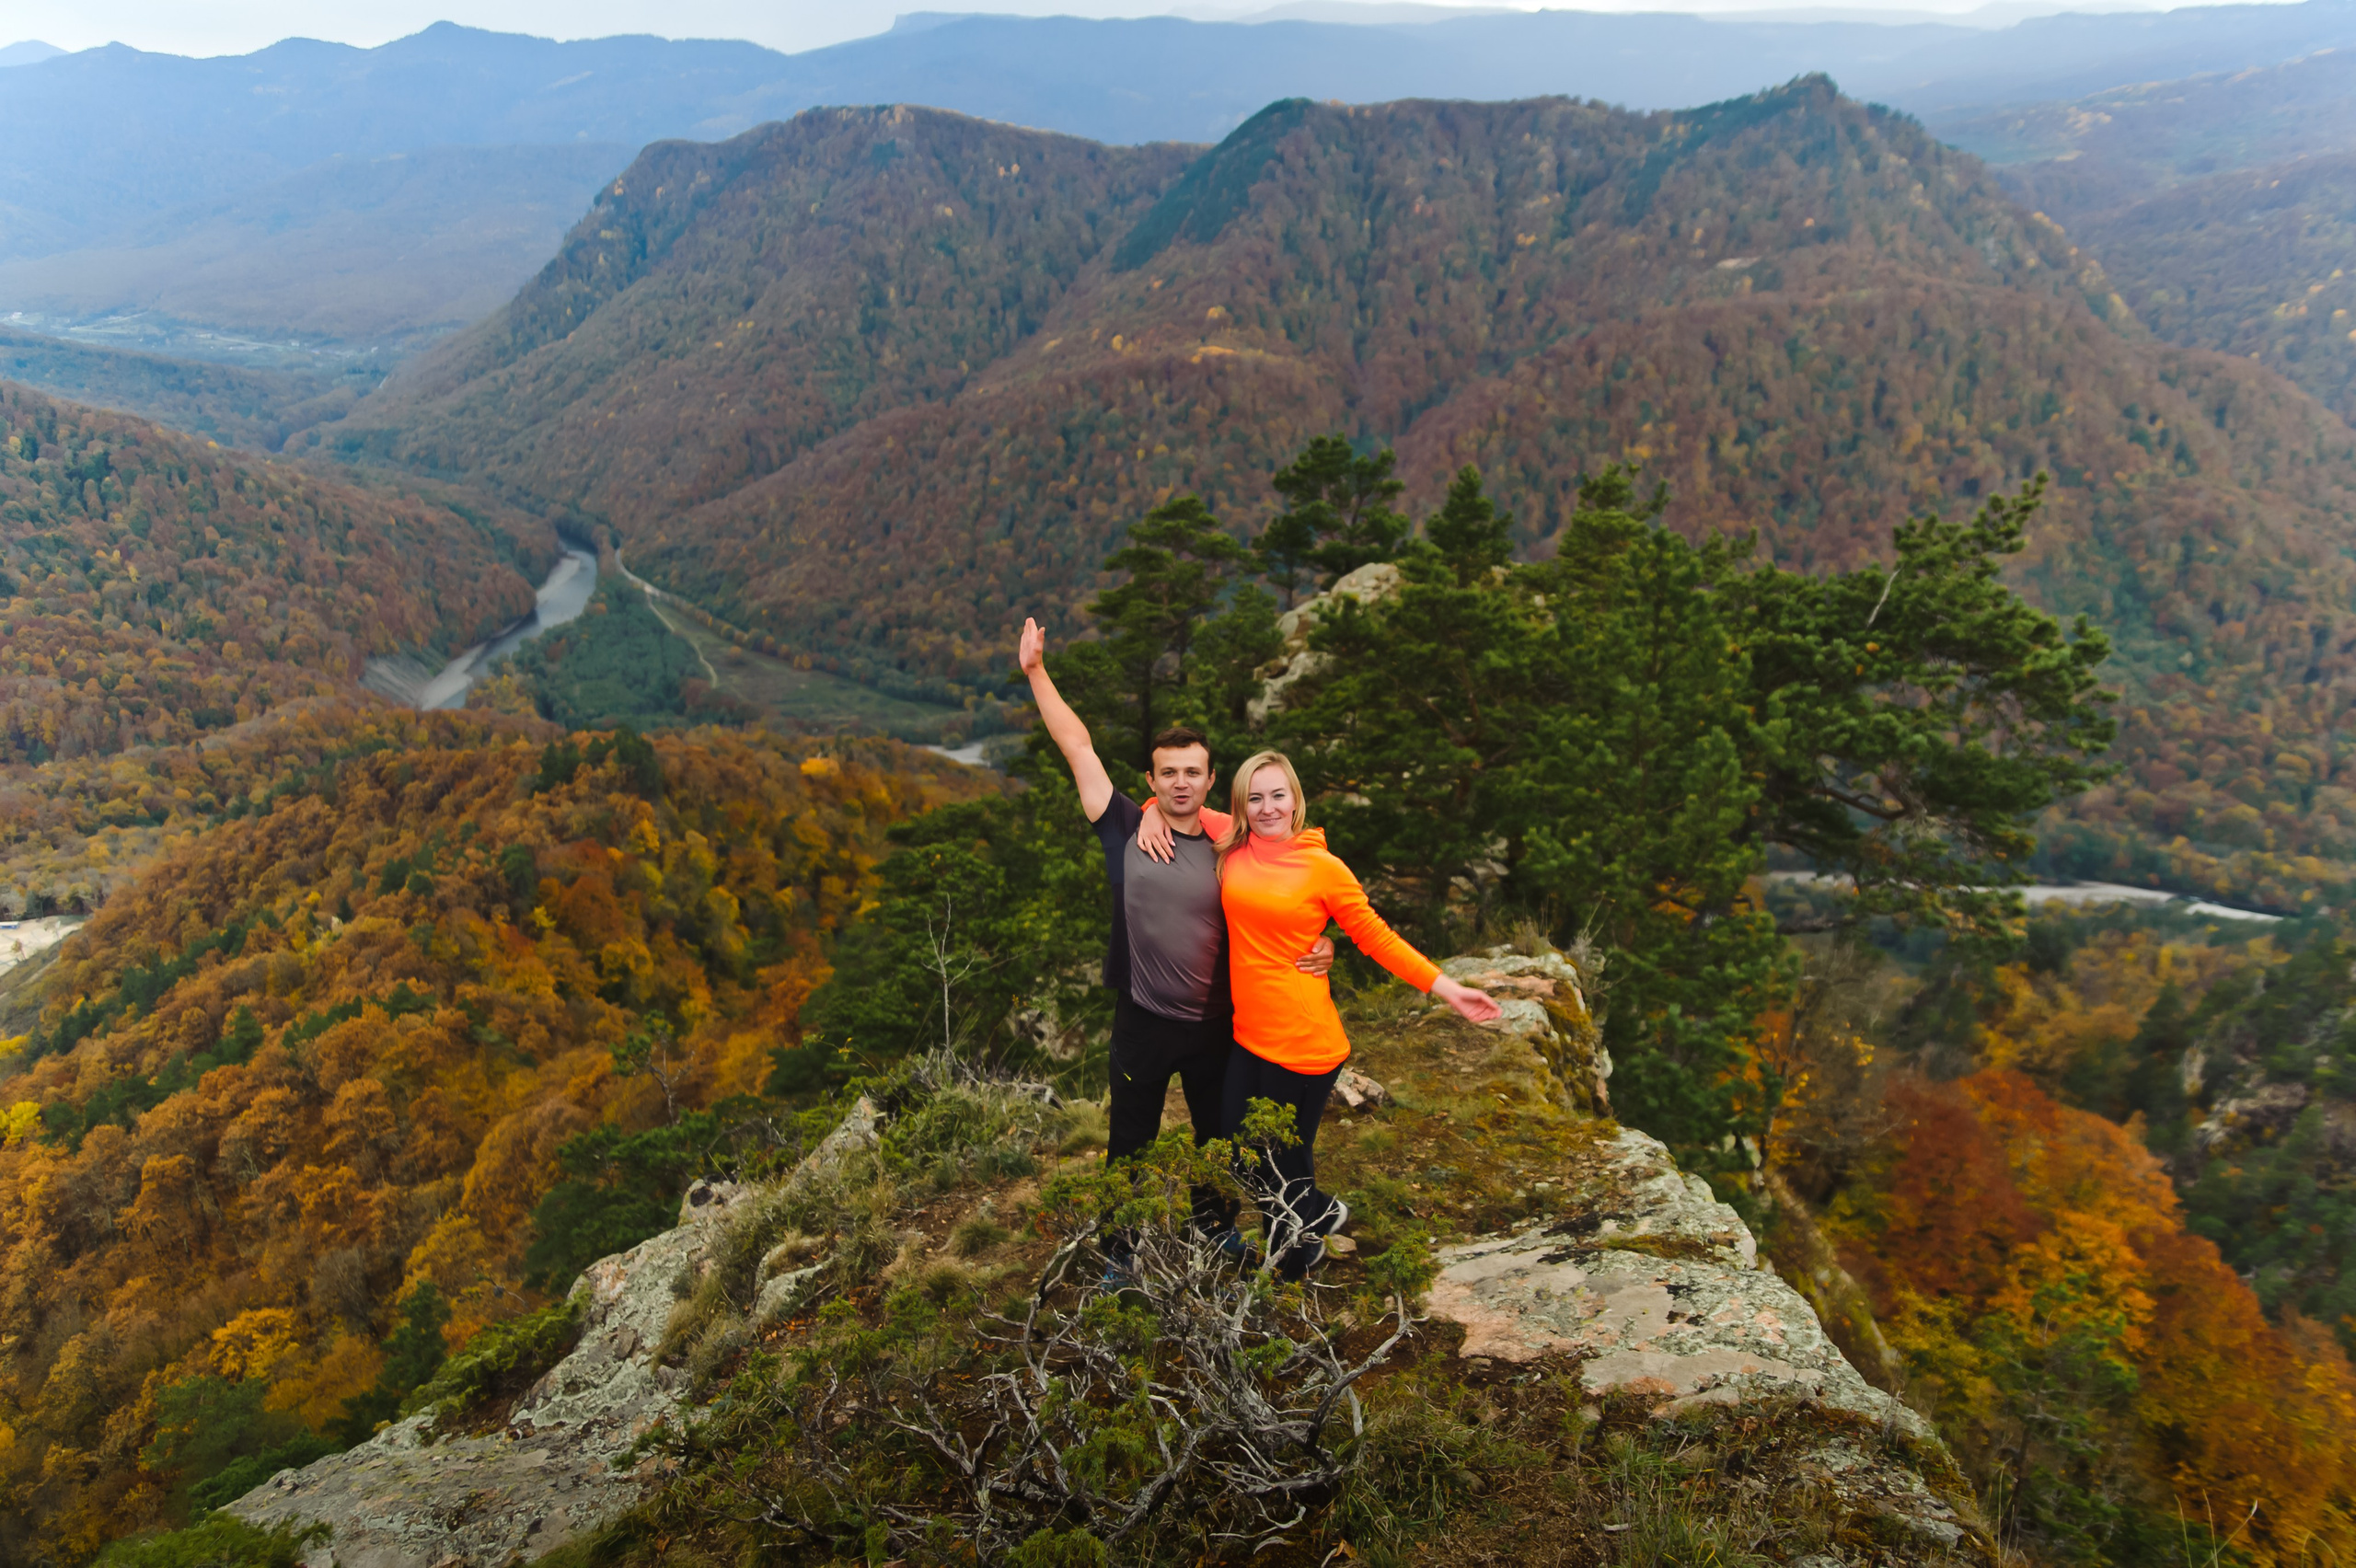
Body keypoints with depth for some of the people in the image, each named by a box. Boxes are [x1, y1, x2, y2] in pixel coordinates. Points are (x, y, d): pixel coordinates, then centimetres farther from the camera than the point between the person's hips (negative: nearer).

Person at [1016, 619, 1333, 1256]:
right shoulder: (1126, 830, -8)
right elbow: (1077, 745, -9)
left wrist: (1320, 945, -13)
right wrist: (1036, 671, -10)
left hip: (1216, 1023, 2)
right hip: (1143, 1021, -2)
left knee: (1218, 1138, 22)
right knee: (1130, 1143, 13)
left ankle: (1216, 1226, 47)